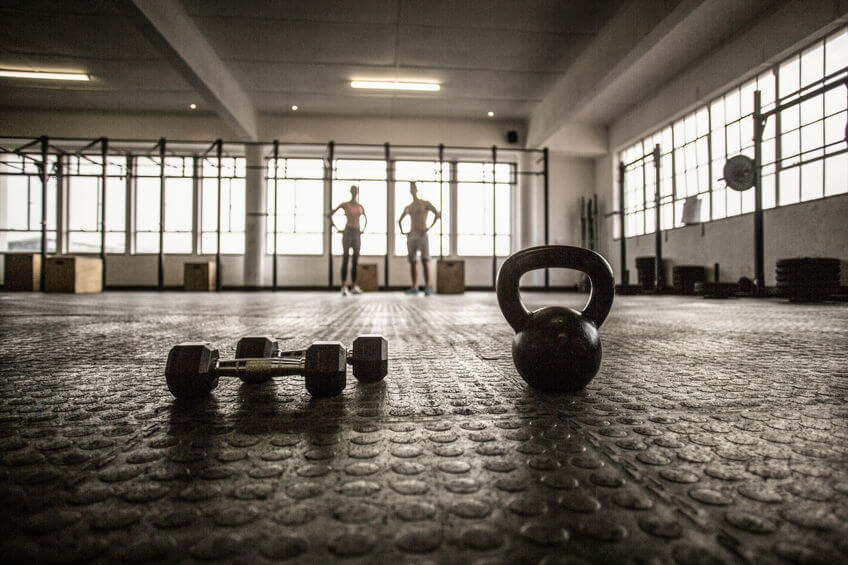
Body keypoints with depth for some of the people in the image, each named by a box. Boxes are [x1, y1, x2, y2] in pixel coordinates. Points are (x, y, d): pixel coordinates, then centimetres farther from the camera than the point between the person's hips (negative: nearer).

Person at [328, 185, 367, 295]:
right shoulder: (344, 204, 0)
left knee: (355, 261, 5)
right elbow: (329, 215, 2)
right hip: (347, 233, -5)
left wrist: (363, 229, 16)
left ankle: (354, 286, 10)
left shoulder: (361, 206, 14)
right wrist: (336, 229, -2)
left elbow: (366, 219, 32)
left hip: (357, 234, 5)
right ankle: (344, 287, -7)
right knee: (345, 259, -7)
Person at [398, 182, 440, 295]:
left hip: (422, 236, -5)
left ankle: (428, 287, -18)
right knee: (412, 262, 2)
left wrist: (429, 228, -15)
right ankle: (414, 287, 4)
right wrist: (402, 231, 15)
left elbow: (438, 214, -8)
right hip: (411, 237, 5)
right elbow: (399, 220, 33)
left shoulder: (425, 203, 4)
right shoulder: (408, 208, 19)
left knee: (425, 260, -15)